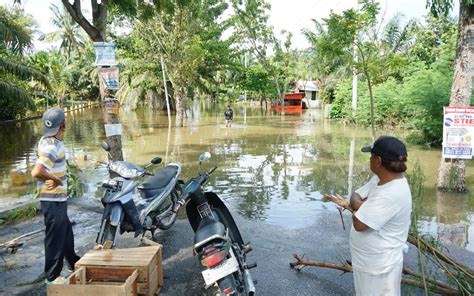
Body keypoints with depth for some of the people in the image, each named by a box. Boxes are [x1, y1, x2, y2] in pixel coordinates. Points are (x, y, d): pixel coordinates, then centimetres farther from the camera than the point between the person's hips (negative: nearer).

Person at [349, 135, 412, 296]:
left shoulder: (392, 194, -31)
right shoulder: (379, 179, -1)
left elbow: (359, 224, -30)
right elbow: (355, 197, 6)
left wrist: (359, 206, -11)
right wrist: (362, 205, -15)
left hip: (379, 266, -9)